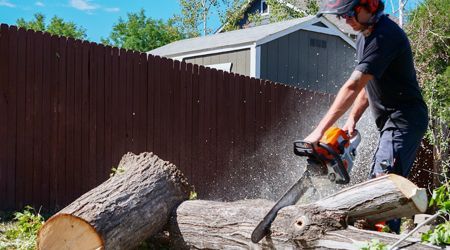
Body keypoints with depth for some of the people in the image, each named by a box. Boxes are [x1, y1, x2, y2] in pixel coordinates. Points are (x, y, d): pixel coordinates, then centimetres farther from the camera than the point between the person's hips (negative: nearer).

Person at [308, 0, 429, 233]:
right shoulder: (363, 37, 11)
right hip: (390, 123, 10)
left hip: (404, 120, -10)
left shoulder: (385, 35, -21)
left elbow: (353, 87, -27)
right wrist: (352, 119, 3)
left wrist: (319, 131, -27)